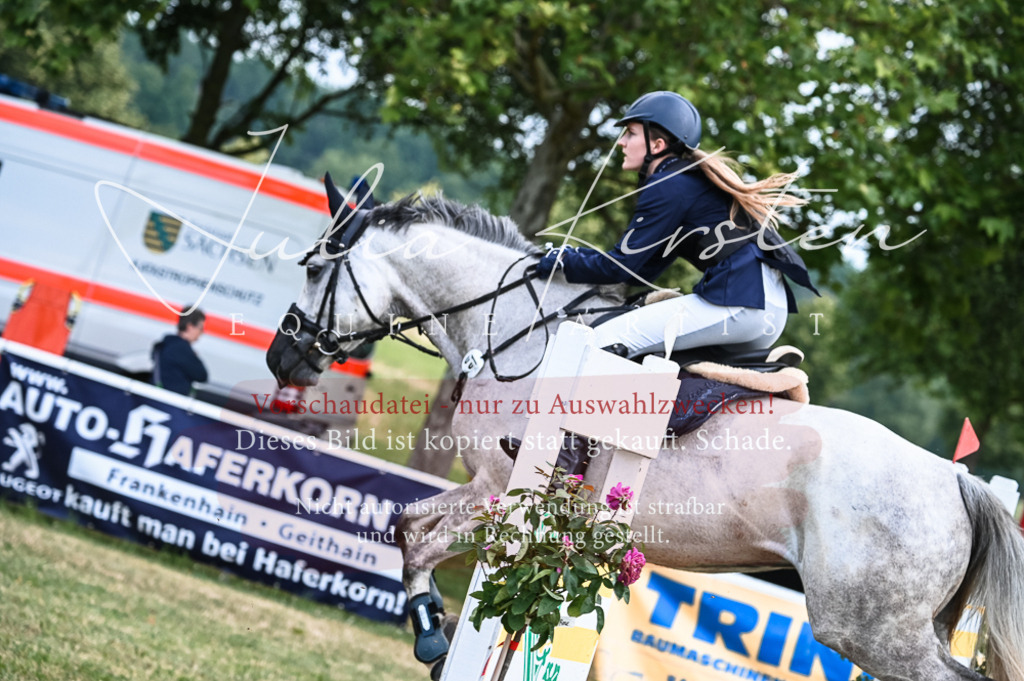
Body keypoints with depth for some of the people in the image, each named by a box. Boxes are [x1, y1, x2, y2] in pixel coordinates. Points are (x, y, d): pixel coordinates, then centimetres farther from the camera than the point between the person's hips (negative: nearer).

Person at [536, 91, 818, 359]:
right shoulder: (690, 178, 25)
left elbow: (620, 266, -7)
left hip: (739, 301, -11)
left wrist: (562, 262, 7)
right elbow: (645, 269, 25)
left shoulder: (668, 187, -6)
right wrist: (573, 254, 26)